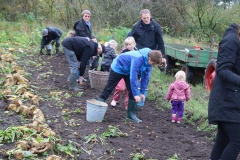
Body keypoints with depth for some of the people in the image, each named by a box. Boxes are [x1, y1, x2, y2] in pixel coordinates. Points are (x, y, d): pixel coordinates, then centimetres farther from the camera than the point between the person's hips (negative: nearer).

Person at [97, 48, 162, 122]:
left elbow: (145, 77, -6)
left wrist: (142, 92, -6)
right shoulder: (138, 59, -40)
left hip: (128, 71, 7)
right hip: (118, 67, -7)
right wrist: (135, 94, -37)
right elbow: (133, 77, -40)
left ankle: (131, 114, 6)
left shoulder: (148, 61, -16)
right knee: (108, 88, 1)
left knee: (132, 92, 0)